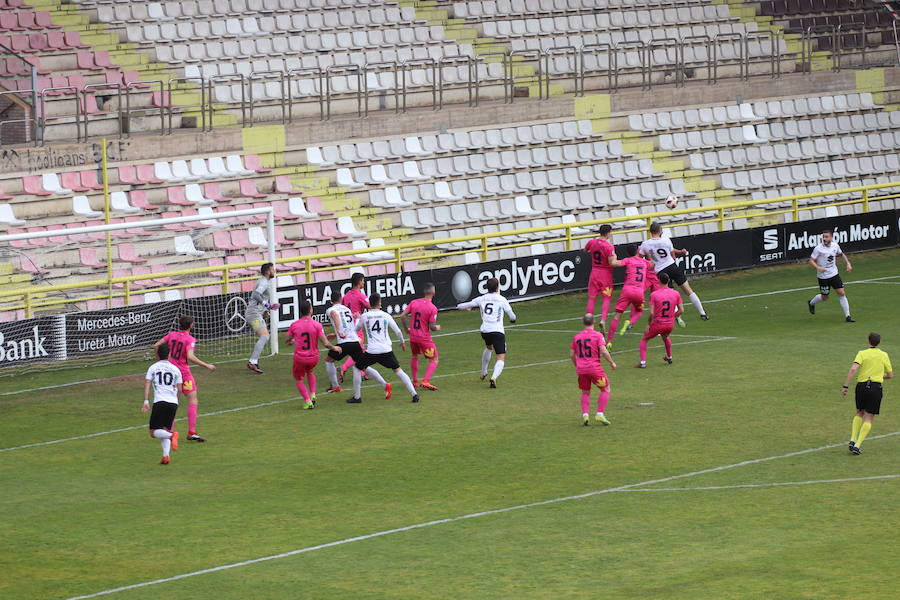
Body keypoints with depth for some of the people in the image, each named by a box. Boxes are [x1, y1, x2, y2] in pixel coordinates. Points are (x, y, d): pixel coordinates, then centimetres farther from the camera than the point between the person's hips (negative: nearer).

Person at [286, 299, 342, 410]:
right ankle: (312, 395, 17)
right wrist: (334, 348, 9)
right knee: (310, 372, 31)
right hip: (313, 357, 1)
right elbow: (325, 343, -11)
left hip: (299, 358, -1)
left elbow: (288, 342, 6)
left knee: (299, 380, 17)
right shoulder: (317, 325, -11)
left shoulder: (294, 325, -6)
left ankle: (308, 401, 1)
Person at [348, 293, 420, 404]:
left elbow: (356, 329, 21)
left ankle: (357, 397, 17)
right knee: (398, 370, 16)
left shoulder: (364, 316, 2)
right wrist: (402, 342, 31)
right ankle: (414, 394, 8)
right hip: (387, 350, 2)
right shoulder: (386, 316, 5)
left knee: (357, 368, 19)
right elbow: (398, 331, 11)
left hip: (372, 351, -2)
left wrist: (357, 318, 42)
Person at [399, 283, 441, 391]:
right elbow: (432, 327, -16)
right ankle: (426, 381, -11)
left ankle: (415, 381, 27)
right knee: (434, 360, 5)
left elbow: (402, 316, -3)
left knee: (414, 356, 27)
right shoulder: (432, 308, -14)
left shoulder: (414, 302, -1)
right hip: (425, 338, -5)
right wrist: (437, 328, 7)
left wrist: (406, 328, 11)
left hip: (413, 336, 5)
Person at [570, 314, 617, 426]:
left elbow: (571, 354, 12)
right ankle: (600, 414, -2)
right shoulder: (598, 335, -5)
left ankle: (585, 414, -3)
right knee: (606, 389, 10)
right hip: (595, 368, -4)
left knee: (585, 393, 16)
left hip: (581, 369, 4)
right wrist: (612, 363, -1)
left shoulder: (576, 337, 9)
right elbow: (603, 351, -13)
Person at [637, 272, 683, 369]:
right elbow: (681, 310, -1)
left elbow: (652, 313, -16)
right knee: (665, 337, 37)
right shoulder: (676, 293, -3)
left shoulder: (654, 295, -13)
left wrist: (648, 324, -1)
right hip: (670, 324, 4)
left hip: (657, 324, -4)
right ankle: (669, 357, 49)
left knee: (644, 340, 17)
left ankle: (643, 362, 6)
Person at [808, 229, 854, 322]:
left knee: (842, 293, -6)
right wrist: (818, 267, -32)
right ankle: (811, 303, 40)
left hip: (834, 274, 4)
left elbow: (841, 254, 18)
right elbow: (811, 261, -13)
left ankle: (847, 316, 0)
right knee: (824, 297, 8)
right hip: (823, 276, -4)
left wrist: (848, 264, 6)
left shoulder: (835, 245, -3)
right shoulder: (818, 248, -17)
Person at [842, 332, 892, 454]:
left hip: (862, 386, 1)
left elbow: (853, 369, -14)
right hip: (876, 387, -1)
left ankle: (853, 440, 10)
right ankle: (857, 445, -8)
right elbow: (890, 375, 14)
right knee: (869, 418, 3)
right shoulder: (884, 355, 6)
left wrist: (845, 386, -13)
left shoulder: (862, 353, 0)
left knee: (859, 413, 22)